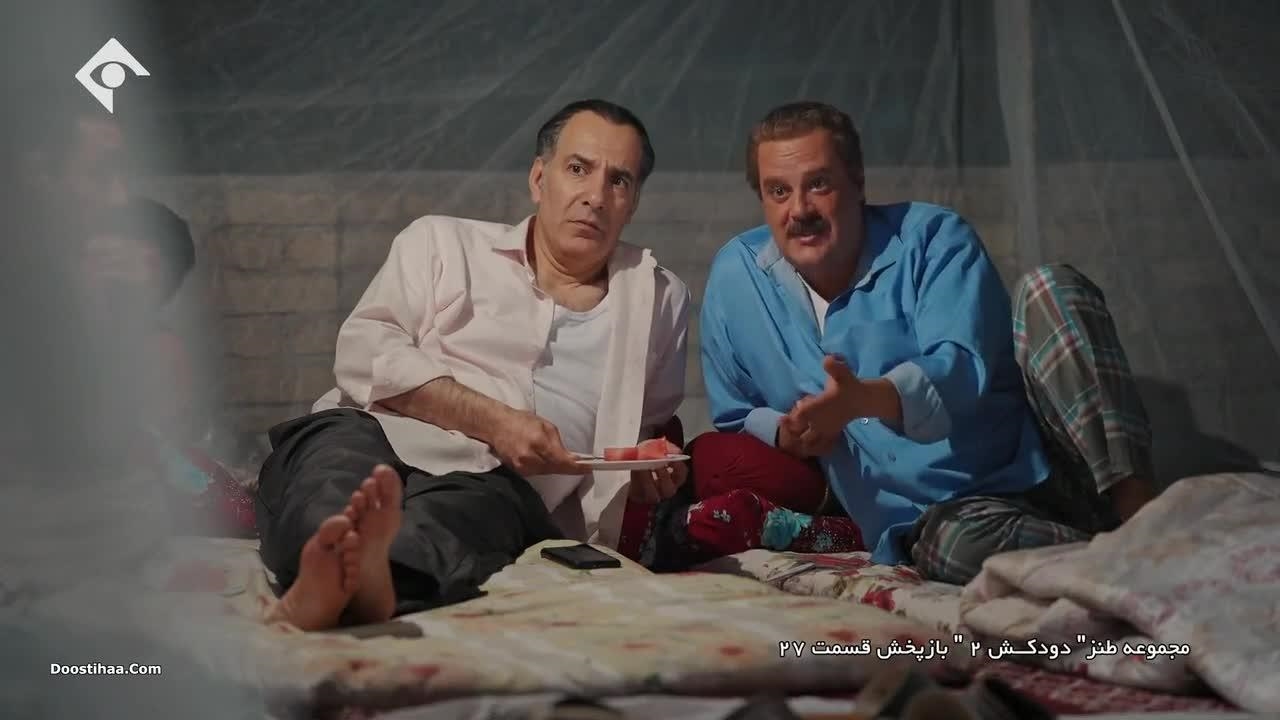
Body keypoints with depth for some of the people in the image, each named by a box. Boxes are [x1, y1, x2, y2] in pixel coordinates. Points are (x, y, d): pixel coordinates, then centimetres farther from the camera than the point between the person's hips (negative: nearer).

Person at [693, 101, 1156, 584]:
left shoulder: (933, 239, -3)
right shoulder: (735, 277, 6)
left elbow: (962, 371, -19)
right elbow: (733, 417, 18)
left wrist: (864, 399, -39)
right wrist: (785, 433, -6)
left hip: (1041, 468, 0)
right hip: (931, 519, 0)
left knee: (1048, 288, -25)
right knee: (956, 543, -40)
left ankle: (1132, 504, -33)